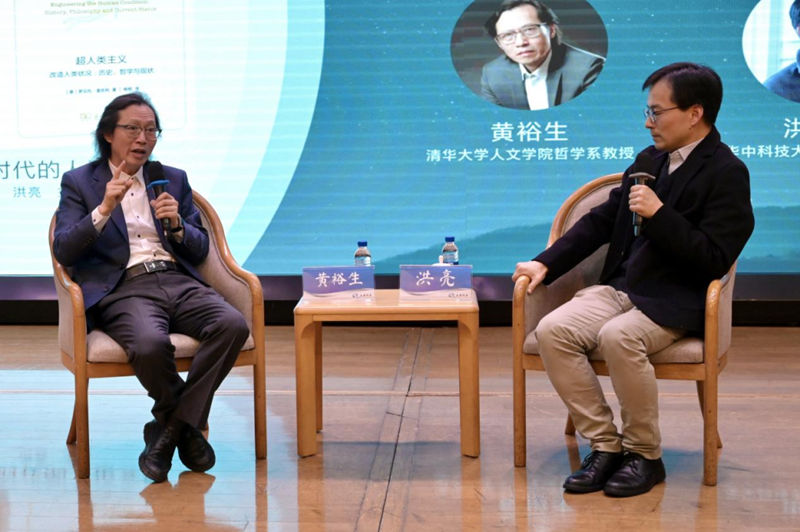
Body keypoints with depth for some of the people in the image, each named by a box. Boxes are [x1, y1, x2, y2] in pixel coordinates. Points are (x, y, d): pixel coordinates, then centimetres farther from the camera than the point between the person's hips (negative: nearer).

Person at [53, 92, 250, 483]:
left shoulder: (174, 180, 22)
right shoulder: (79, 183, 12)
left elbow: (200, 251, 19)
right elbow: (63, 252, -1)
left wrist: (177, 225, -3)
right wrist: (104, 208, -13)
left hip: (179, 282, 4)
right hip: (123, 288, -4)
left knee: (233, 325, -28)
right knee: (150, 343, -37)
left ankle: (170, 426, -14)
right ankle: (187, 427, -7)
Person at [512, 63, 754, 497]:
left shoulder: (727, 173, -7)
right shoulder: (650, 160, 15)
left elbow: (715, 260, -15)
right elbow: (601, 220, 19)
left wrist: (659, 214, -21)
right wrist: (546, 264, 9)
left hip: (675, 301, -7)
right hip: (621, 288, 7)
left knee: (618, 337, -35)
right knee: (552, 330, -18)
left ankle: (644, 456, -14)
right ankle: (605, 445, -10)